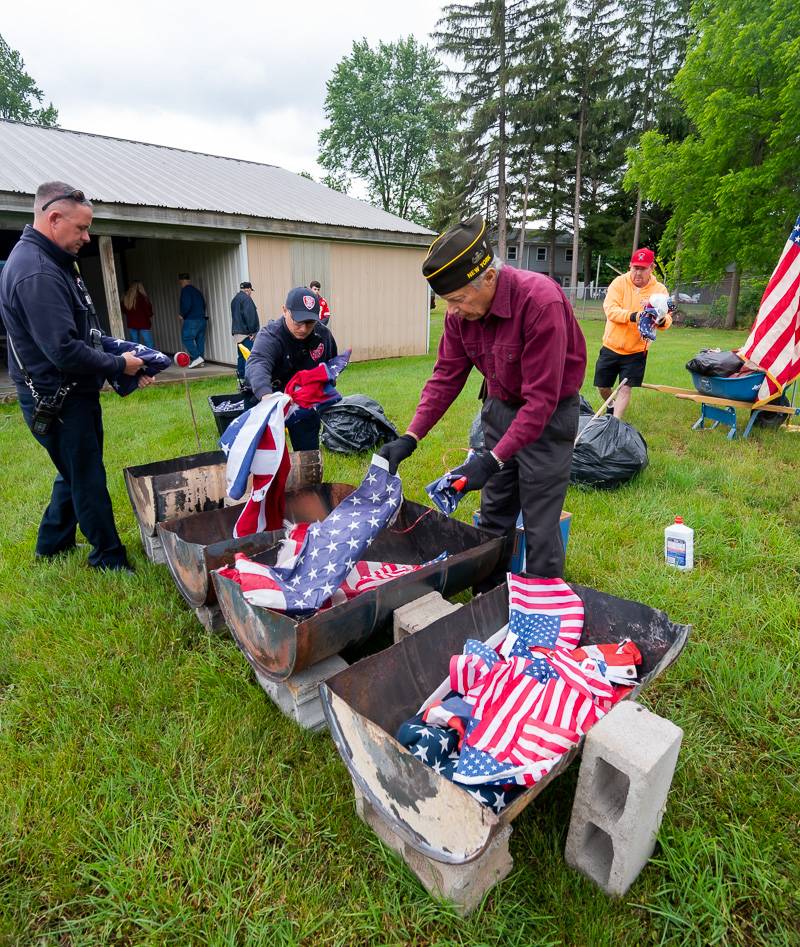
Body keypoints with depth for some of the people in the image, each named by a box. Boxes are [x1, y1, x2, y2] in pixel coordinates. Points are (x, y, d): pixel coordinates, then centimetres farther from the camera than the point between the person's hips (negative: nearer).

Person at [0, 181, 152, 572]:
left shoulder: (52, 262, 12)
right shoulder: (36, 273, -22)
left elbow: (84, 330, 19)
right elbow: (65, 351, -28)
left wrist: (121, 353, 7)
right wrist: (118, 365, -15)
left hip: (73, 394, 10)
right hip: (58, 401, -10)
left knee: (75, 474, 22)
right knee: (88, 481, 2)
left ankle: (52, 544, 39)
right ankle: (110, 560, 18)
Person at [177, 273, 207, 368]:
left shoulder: (185, 290, -8)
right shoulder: (197, 290, 17)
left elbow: (187, 305, -19)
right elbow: (203, 304, 20)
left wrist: (182, 315, -6)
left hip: (191, 320, -8)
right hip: (202, 319, 8)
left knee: (186, 339, -3)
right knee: (200, 340, 8)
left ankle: (197, 357, -15)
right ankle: (200, 361, 9)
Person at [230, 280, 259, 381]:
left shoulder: (234, 299, 21)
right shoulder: (246, 298, -10)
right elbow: (249, 316, -18)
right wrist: (252, 331, -16)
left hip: (237, 333, 10)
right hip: (246, 333, -10)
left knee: (241, 356, 12)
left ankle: (241, 378, 15)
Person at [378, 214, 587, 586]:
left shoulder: (541, 302, -29)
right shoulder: (461, 310, -10)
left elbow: (541, 399, -30)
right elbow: (446, 376, -4)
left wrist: (494, 459, -34)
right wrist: (410, 438, -13)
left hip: (549, 415, -6)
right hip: (500, 407, 6)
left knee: (540, 526, 0)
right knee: (493, 516, 14)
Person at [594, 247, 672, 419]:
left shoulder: (660, 290, -5)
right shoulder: (619, 282, -7)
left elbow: (668, 319, -11)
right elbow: (610, 310, -20)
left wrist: (662, 320, -36)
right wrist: (633, 316, -37)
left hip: (636, 350, -1)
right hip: (611, 346, 1)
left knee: (625, 389, -4)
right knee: (602, 386, 12)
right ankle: (612, 408, 41)